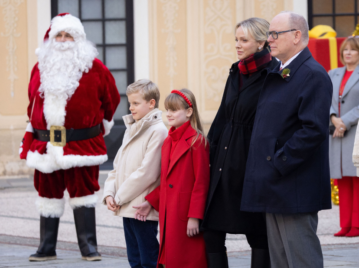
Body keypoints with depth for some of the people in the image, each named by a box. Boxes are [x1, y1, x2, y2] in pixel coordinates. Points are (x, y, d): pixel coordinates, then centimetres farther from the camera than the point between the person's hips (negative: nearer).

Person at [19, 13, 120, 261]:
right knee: (48, 193, 7)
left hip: (81, 143, -4)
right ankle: (47, 248, 14)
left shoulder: (93, 67, -1)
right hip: (46, 144, 4)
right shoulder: (41, 67, 10)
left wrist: (101, 124, 14)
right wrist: (35, 126, 18)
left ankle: (89, 247, 3)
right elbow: (33, 100, 21)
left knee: (82, 192, -1)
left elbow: (111, 98, 10)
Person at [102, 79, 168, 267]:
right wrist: (109, 193, 2)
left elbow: (147, 173, -17)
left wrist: (120, 197, -12)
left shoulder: (157, 131, -12)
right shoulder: (131, 130, 16)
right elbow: (118, 165, 19)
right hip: (126, 208, 9)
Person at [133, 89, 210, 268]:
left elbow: (201, 182, -13)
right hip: (168, 215, 8)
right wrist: (150, 202, 11)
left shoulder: (196, 141, -10)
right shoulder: (168, 141, 15)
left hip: (186, 216, -8)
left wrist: (195, 217, -17)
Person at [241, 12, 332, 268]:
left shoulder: (313, 76, -13)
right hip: (275, 189, 10)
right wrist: (266, 167, 11)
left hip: (296, 189, -10)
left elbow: (314, 130, -21)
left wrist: (279, 164, -19)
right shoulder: (276, 75, 17)